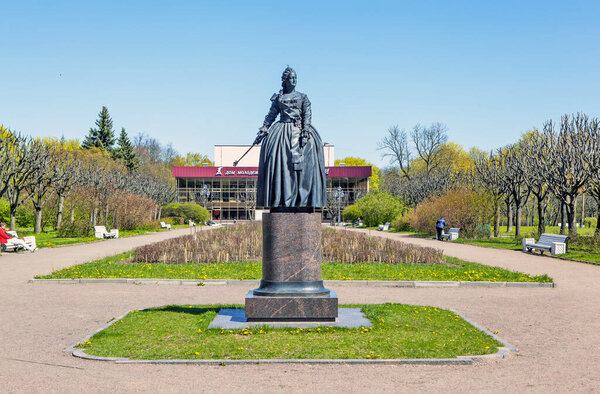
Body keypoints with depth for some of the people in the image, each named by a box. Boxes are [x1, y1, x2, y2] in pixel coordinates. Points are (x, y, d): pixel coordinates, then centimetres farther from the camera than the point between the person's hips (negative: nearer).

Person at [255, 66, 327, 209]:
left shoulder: (302, 97, 12)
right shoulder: (278, 98, 14)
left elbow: (307, 114, 2)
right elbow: (271, 115, 13)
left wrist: (305, 130, -13)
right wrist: (263, 130, 3)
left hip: (299, 130, -1)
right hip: (282, 131, 1)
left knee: (301, 162, -13)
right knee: (280, 162, -10)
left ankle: (301, 198, -15)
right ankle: (281, 198, -10)